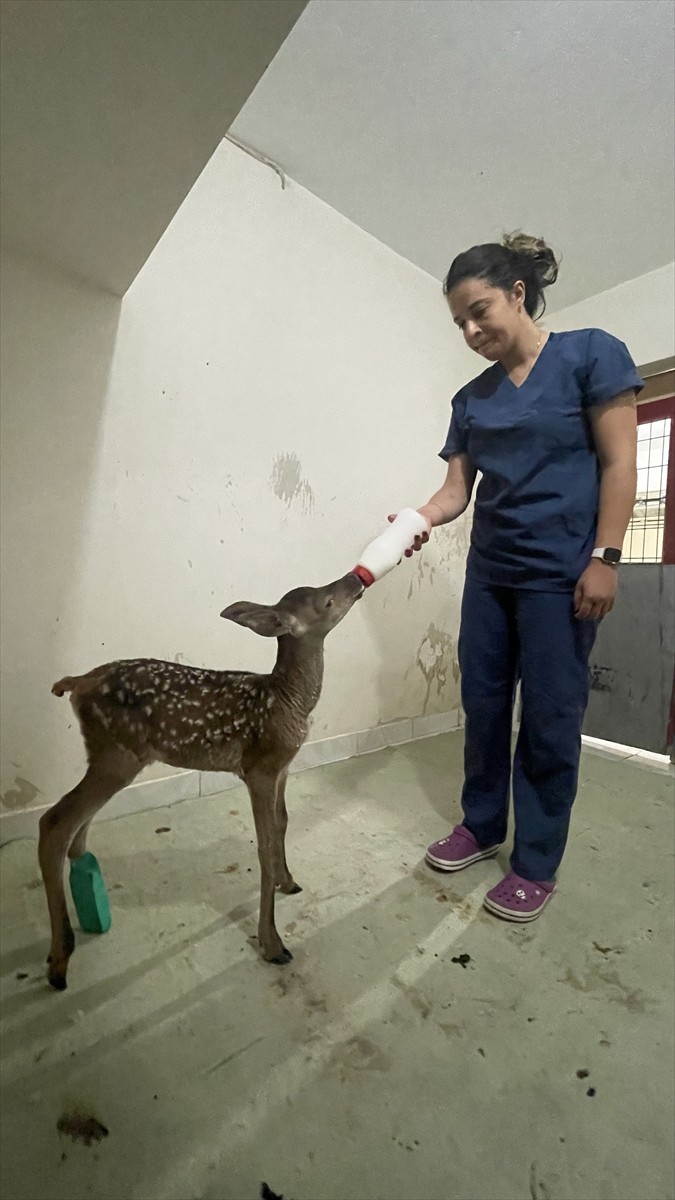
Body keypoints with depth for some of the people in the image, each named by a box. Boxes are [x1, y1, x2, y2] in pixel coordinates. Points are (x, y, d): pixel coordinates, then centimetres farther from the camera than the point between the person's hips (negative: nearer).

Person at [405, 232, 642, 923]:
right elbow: (457, 486, 6)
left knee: (549, 720, 1)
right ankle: (481, 826, 30)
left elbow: (619, 463, -5)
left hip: (560, 574, -5)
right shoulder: (471, 399, 13)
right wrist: (420, 519, -15)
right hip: (489, 573, 5)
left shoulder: (590, 354, 0)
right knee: (482, 704, 10)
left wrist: (604, 558, -13)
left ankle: (537, 865, 20)